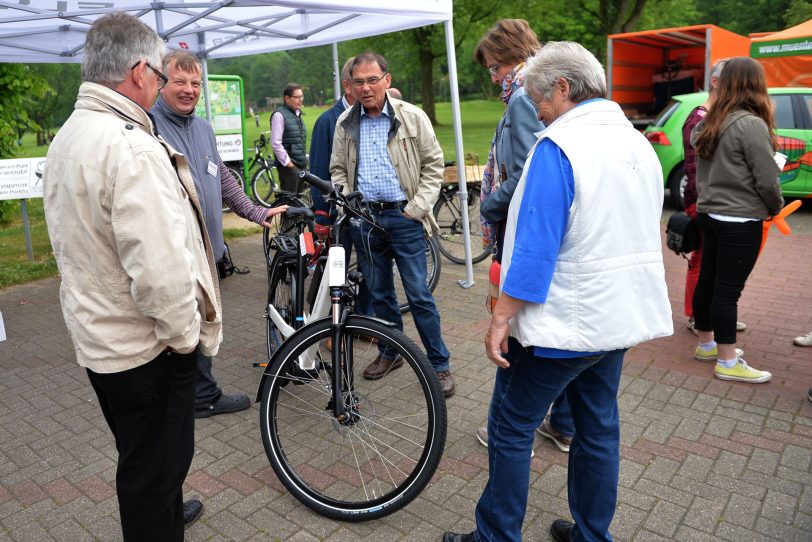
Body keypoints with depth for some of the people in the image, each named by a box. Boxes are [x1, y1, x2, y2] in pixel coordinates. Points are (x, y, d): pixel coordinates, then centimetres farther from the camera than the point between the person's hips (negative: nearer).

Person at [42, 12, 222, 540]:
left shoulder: (67, 137, 7)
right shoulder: (132, 146, -25)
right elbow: (159, 268, -31)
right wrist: (187, 334, -15)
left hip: (96, 334, 10)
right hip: (146, 345, -10)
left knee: (141, 455, 29)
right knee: (156, 464, 9)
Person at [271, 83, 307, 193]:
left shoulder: (297, 114, 17)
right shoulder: (279, 115, -9)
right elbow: (276, 144, -14)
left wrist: (304, 159, 16)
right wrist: (288, 163, -14)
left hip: (301, 165, 8)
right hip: (288, 166, -8)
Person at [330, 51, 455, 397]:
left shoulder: (412, 117, -2)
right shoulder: (345, 123, 8)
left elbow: (433, 164, 0)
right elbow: (338, 170, 15)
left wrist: (418, 207, -8)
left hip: (404, 217, -3)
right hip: (364, 219, 4)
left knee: (419, 296, -2)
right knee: (379, 293, 13)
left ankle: (440, 364, 11)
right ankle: (391, 353, 31)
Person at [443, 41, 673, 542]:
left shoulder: (559, 146, -17)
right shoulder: (640, 144, 9)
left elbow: (535, 247, -23)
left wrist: (501, 318, -16)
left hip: (564, 324, -8)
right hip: (622, 316, 9)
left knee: (511, 429, 6)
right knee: (599, 427, 18)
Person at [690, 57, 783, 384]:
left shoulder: (710, 123, 7)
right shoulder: (751, 124, -16)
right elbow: (767, 179, -13)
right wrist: (775, 207, 3)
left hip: (710, 214, 8)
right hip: (739, 221, -8)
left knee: (708, 281, 15)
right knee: (728, 289, -3)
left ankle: (706, 344, 29)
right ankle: (727, 363, 7)